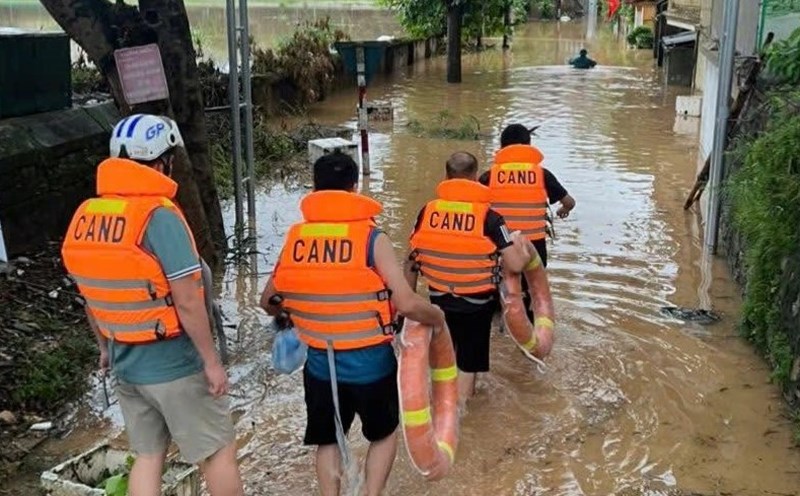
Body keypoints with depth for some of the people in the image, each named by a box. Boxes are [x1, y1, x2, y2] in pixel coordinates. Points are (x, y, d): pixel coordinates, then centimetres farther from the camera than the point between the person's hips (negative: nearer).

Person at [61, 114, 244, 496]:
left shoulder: (85, 217, 2)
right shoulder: (159, 215, -21)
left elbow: (92, 296, 11)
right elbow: (187, 301, -22)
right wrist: (211, 361, -14)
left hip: (125, 362, 7)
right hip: (176, 363, -7)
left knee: (147, 456, 18)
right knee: (217, 452, 9)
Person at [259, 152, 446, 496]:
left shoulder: (296, 238, -3)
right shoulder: (372, 238, -13)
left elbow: (268, 301, 7)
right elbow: (407, 304, -19)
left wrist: (289, 315, 28)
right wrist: (436, 317, 2)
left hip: (319, 363, 2)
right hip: (370, 362, -2)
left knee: (328, 439, 23)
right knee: (384, 433, 23)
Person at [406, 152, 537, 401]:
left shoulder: (428, 211, -6)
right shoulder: (489, 217, -15)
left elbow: (412, 261, 1)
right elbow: (515, 265, -17)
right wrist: (527, 251, 5)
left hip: (438, 300, 4)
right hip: (476, 303, -3)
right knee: (468, 364, 12)